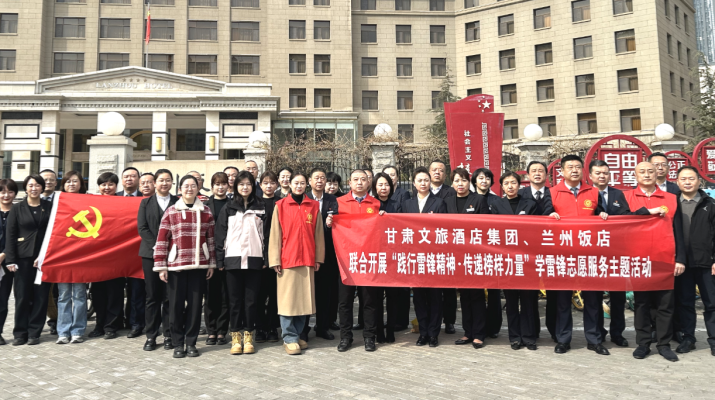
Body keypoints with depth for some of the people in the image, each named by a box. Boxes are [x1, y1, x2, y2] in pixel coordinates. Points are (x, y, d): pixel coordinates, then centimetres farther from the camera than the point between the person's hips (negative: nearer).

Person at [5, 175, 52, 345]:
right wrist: (10, 260, -8)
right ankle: (20, 333, 12)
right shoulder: (17, 209, 7)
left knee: (41, 296, 2)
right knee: (22, 296, 1)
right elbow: (10, 235, 2)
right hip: (23, 258, 0)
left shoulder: (49, 207, 6)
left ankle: (34, 333, 11)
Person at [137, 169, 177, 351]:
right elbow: (142, 228, 3)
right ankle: (151, 335, 12)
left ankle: (168, 335, 11)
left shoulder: (178, 203, 6)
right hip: (150, 254, 1)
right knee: (152, 296, 3)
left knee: (169, 296, 2)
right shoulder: (146, 203, 12)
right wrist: (156, 245, -10)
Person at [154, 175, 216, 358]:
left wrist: (212, 263, 6)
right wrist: (161, 266, -4)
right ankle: (177, 343, 17)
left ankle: (191, 343, 18)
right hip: (176, 265, -1)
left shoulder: (206, 212, 7)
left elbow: (211, 239, 8)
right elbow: (162, 240, -1)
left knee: (195, 304, 5)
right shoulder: (171, 212, 2)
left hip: (199, 265, 1)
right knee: (176, 305, 4)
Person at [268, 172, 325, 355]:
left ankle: (297, 335, 20)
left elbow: (318, 234, 8)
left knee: (304, 299, 8)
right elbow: (275, 234, -1)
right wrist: (275, 259, -5)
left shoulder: (314, 206, 8)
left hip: (307, 259, 3)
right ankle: (289, 338, 8)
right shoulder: (280, 206, 1)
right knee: (288, 299, -1)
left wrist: (319, 258, 4)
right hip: (287, 259, -3)